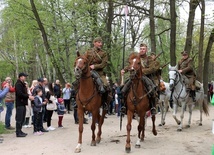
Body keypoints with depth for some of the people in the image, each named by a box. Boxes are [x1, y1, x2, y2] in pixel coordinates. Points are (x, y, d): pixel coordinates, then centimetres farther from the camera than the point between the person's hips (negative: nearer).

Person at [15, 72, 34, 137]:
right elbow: (20, 94, -22)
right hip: (20, 104, -10)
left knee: (22, 119, 14)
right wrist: (28, 96, -17)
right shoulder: (18, 84, -12)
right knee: (19, 119, -7)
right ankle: (18, 133, -3)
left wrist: (29, 96, 6)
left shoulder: (22, 84, 20)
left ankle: (19, 131, 21)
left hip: (23, 103, 10)